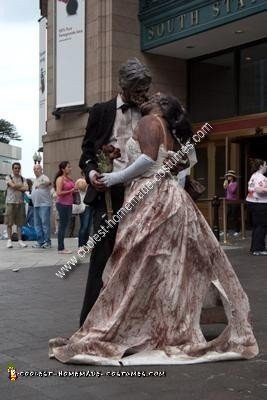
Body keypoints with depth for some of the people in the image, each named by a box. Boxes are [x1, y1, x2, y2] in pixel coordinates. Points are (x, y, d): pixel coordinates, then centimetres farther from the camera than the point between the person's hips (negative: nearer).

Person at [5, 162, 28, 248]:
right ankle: (9, 240, 4)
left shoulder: (23, 179, 13)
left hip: (20, 202, 3)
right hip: (10, 202, -3)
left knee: (19, 222, 4)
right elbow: (13, 186, -13)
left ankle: (20, 240, 7)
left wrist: (16, 187, -9)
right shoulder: (8, 178, 4)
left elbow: (26, 188, -3)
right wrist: (21, 185, -1)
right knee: (9, 222, -2)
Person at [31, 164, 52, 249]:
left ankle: (47, 242, -5)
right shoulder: (35, 180, 23)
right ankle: (40, 241, 14)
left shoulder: (43, 177, -4)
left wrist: (39, 184, -31)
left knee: (45, 223, -9)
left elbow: (48, 182, -29)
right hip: (36, 204, 9)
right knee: (37, 224, 9)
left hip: (44, 204, -9)